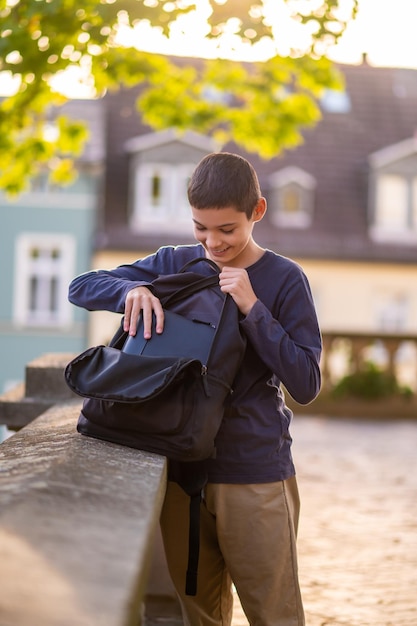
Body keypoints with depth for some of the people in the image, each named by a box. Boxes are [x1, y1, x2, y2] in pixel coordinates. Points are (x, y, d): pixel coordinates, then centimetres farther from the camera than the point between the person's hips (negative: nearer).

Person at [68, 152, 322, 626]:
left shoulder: (283, 279, -4)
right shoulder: (174, 264, 6)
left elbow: (305, 385, -10)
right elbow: (81, 287, 4)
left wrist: (252, 308, -19)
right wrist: (133, 289, -17)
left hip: (256, 477, -3)